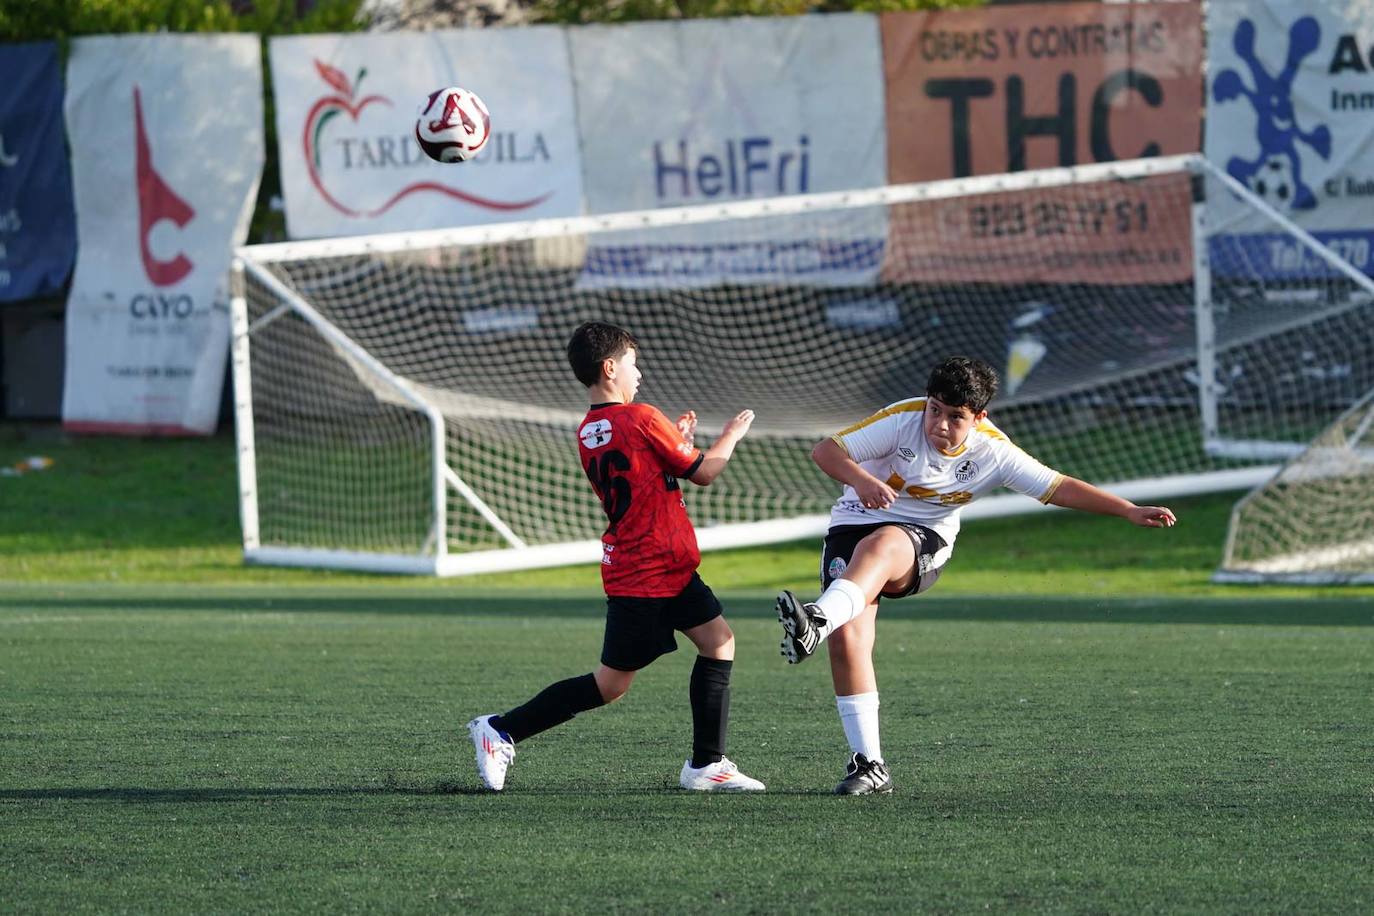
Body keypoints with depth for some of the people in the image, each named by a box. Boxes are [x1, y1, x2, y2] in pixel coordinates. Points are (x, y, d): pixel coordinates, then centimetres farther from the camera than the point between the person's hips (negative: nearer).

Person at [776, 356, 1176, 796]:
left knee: (879, 546, -38)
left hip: (923, 541, -1)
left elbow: (1058, 487, -3)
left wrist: (1129, 511, -10)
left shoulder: (993, 453, -8)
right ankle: (868, 764, -11)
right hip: (855, 521, 1)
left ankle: (817, 622, -64)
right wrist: (861, 480, -36)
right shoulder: (903, 420, -14)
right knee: (847, 639, -19)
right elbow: (825, 451, -15)